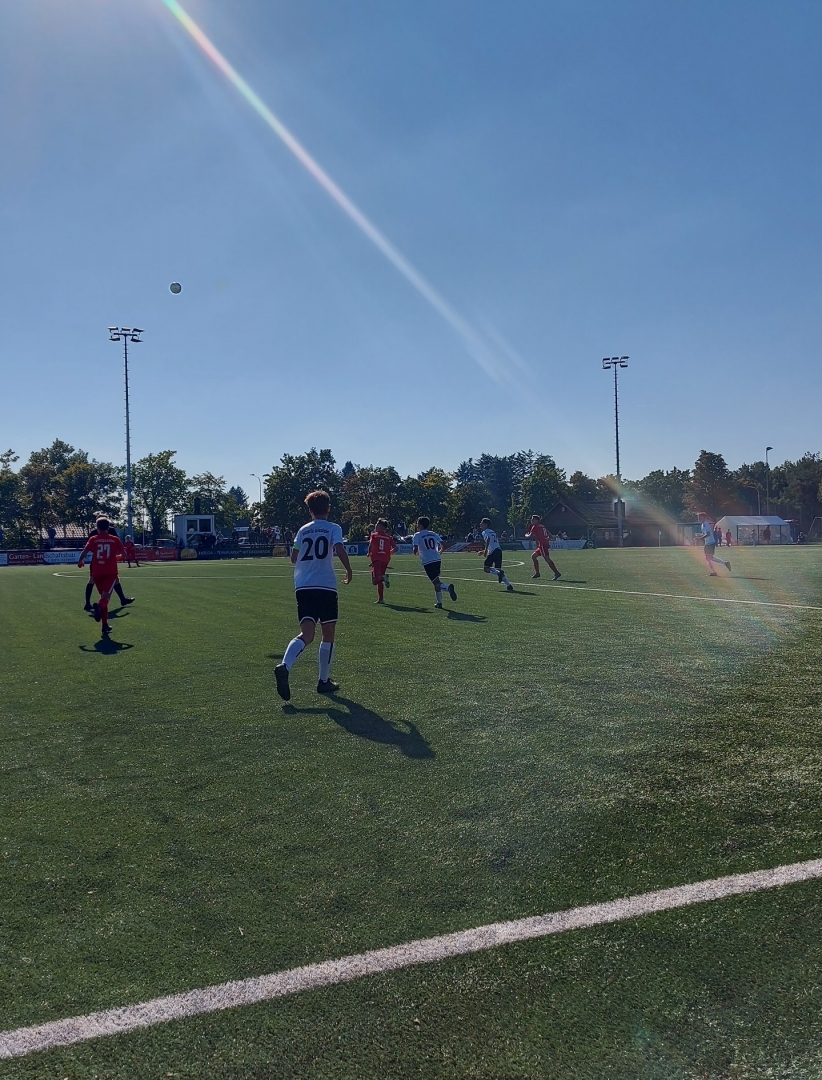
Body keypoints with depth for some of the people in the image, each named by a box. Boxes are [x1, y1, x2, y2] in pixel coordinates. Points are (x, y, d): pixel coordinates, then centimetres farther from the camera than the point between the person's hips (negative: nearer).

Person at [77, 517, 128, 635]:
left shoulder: (93, 539, 3)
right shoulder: (115, 539, 4)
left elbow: (84, 552, -6)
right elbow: (124, 554, 6)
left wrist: (80, 561, 14)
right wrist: (117, 557, 28)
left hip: (97, 573, 2)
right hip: (111, 573, -2)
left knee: (104, 596, 15)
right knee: (106, 596, -10)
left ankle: (105, 625, 16)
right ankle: (99, 607, -47)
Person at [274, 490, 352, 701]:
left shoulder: (303, 530, 14)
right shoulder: (333, 528, 3)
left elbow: (294, 557, 15)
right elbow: (339, 549, -14)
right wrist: (349, 570, 0)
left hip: (303, 587, 3)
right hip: (326, 587, -3)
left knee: (307, 633, -4)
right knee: (328, 634, 12)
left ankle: (284, 666, -31)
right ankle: (324, 681, 17)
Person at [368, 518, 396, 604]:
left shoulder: (374, 535, 1)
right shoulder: (389, 537, 10)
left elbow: (370, 545, -15)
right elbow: (395, 548, 3)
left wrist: (369, 553, 3)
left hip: (376, 558, -4)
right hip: (385, 559, 4)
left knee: (375, 580, -5)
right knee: (380, 580, 15)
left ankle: (384, 577, -35)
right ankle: (381, 599, 15)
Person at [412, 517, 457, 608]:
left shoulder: (417, 535, 2)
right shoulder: (434, 534, 16)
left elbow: (415, 549, -9)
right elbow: (442, 545, 8)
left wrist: (416, 553, 14)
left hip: (427, 562, -5)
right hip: (437, 559, 5)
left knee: (436, 582, -6)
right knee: (436, 581, 18)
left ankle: (448, 587, -35)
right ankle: (439, 602, 18)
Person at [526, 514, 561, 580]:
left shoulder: (535, 527, -3)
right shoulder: (542, 526, 21)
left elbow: (530, 536, -5)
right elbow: (549, 535, 22)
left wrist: (526, 535, 15)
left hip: (543, 545, -10)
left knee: (547, 559, -15)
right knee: (533, 556, 17)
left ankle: (557, 573, -21)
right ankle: (537, 573, 19)